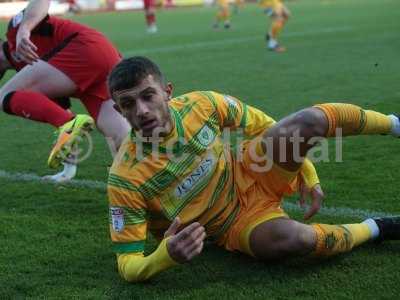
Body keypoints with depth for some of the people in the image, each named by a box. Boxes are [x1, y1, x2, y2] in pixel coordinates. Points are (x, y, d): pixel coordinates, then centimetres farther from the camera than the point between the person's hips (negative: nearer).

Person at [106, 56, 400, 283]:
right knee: (292, 238, -36)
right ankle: (375, 228, -5)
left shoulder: (201, 104, -17)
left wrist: (309, 177, 1)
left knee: (310, 119, -23)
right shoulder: (126, 179, -26)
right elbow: (128, 265, -22)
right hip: (236, 225, -3)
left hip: (252, 175, 3)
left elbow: (260, 125, 0)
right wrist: (165, 256, -45)